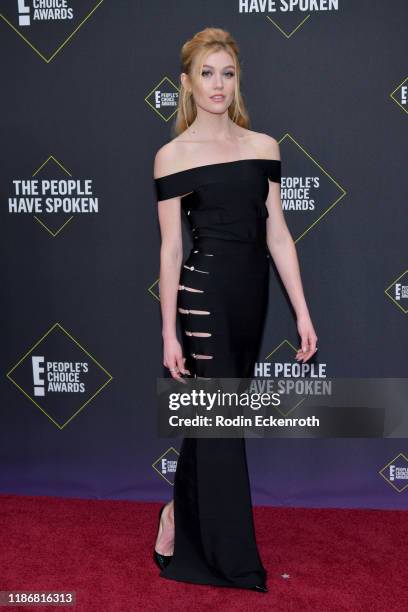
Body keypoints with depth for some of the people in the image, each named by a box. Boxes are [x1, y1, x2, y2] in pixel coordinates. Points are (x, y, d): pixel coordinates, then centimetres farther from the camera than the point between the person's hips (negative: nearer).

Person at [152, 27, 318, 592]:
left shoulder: (264, 147, 7)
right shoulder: (172, 156, -3)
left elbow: (277, 234, 7)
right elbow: (170, 249, -4)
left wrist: (302, 311, 3)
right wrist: (169, 333, -5)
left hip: (252, 295, 4)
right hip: (203, 293, -4)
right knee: (221, 423, 2)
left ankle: (181, 514, 36)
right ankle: (236, 563, 20)